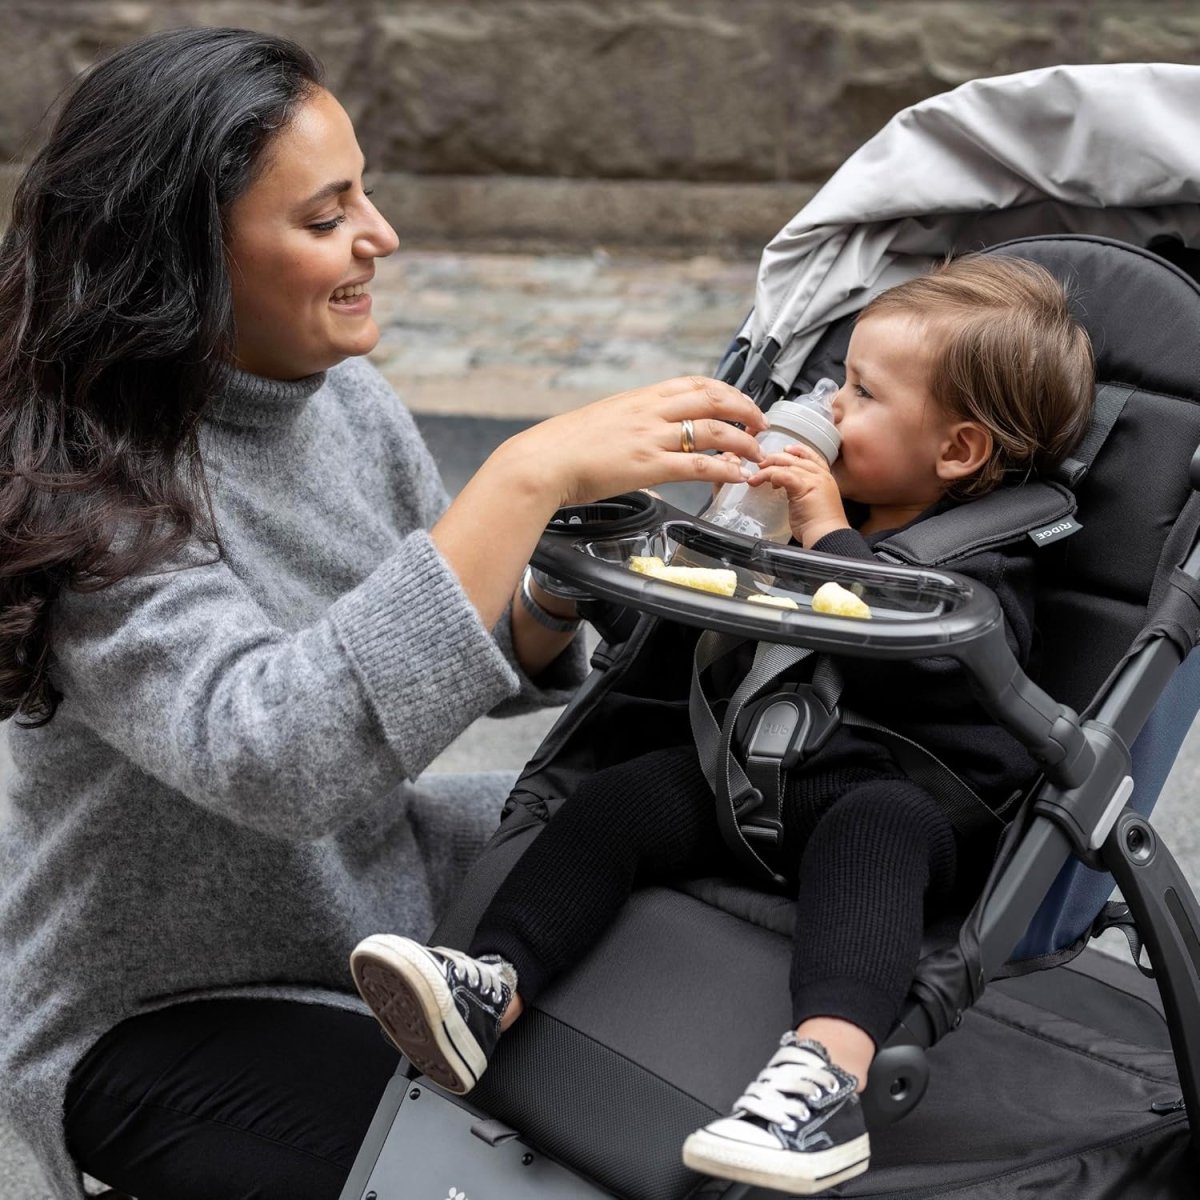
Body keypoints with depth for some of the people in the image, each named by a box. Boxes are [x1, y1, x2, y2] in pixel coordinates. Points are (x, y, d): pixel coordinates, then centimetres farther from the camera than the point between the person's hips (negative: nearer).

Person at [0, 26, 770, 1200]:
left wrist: (557, 595, -19)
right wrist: (525, 478, -42)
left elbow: (478, 660, 5)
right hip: (163, 1016, -7)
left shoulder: (346, 395, -5)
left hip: (378, 876, 7)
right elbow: (271, 756, -42)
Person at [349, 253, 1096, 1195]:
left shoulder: (989, 557, -3)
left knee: (870, 831, -39)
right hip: (755, 769, 7)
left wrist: (829, 535, -21)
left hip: (914, 798, -6)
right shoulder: (820, 496, 19)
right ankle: (488, 987, -28)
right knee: (620, 800, -15)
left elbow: (912, 665, -24)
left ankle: (826, 1076, -58)